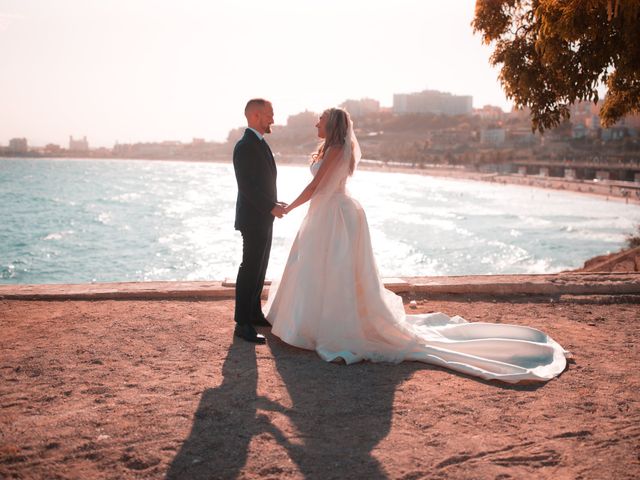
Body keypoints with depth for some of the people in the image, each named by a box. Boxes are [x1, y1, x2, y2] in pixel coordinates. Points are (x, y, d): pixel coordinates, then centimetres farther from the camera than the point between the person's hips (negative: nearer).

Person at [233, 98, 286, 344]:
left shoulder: (259, 143, 14)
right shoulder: (245, 146, -17)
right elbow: (247, 186, -22)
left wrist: (273, 204, 10)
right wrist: (271, 207, -20)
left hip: (263, 218, 10)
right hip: (253, 219, -10)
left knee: (259, 268, 16)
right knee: (250, 269, -6)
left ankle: (254, 313, 27)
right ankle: (242, 324, -1)